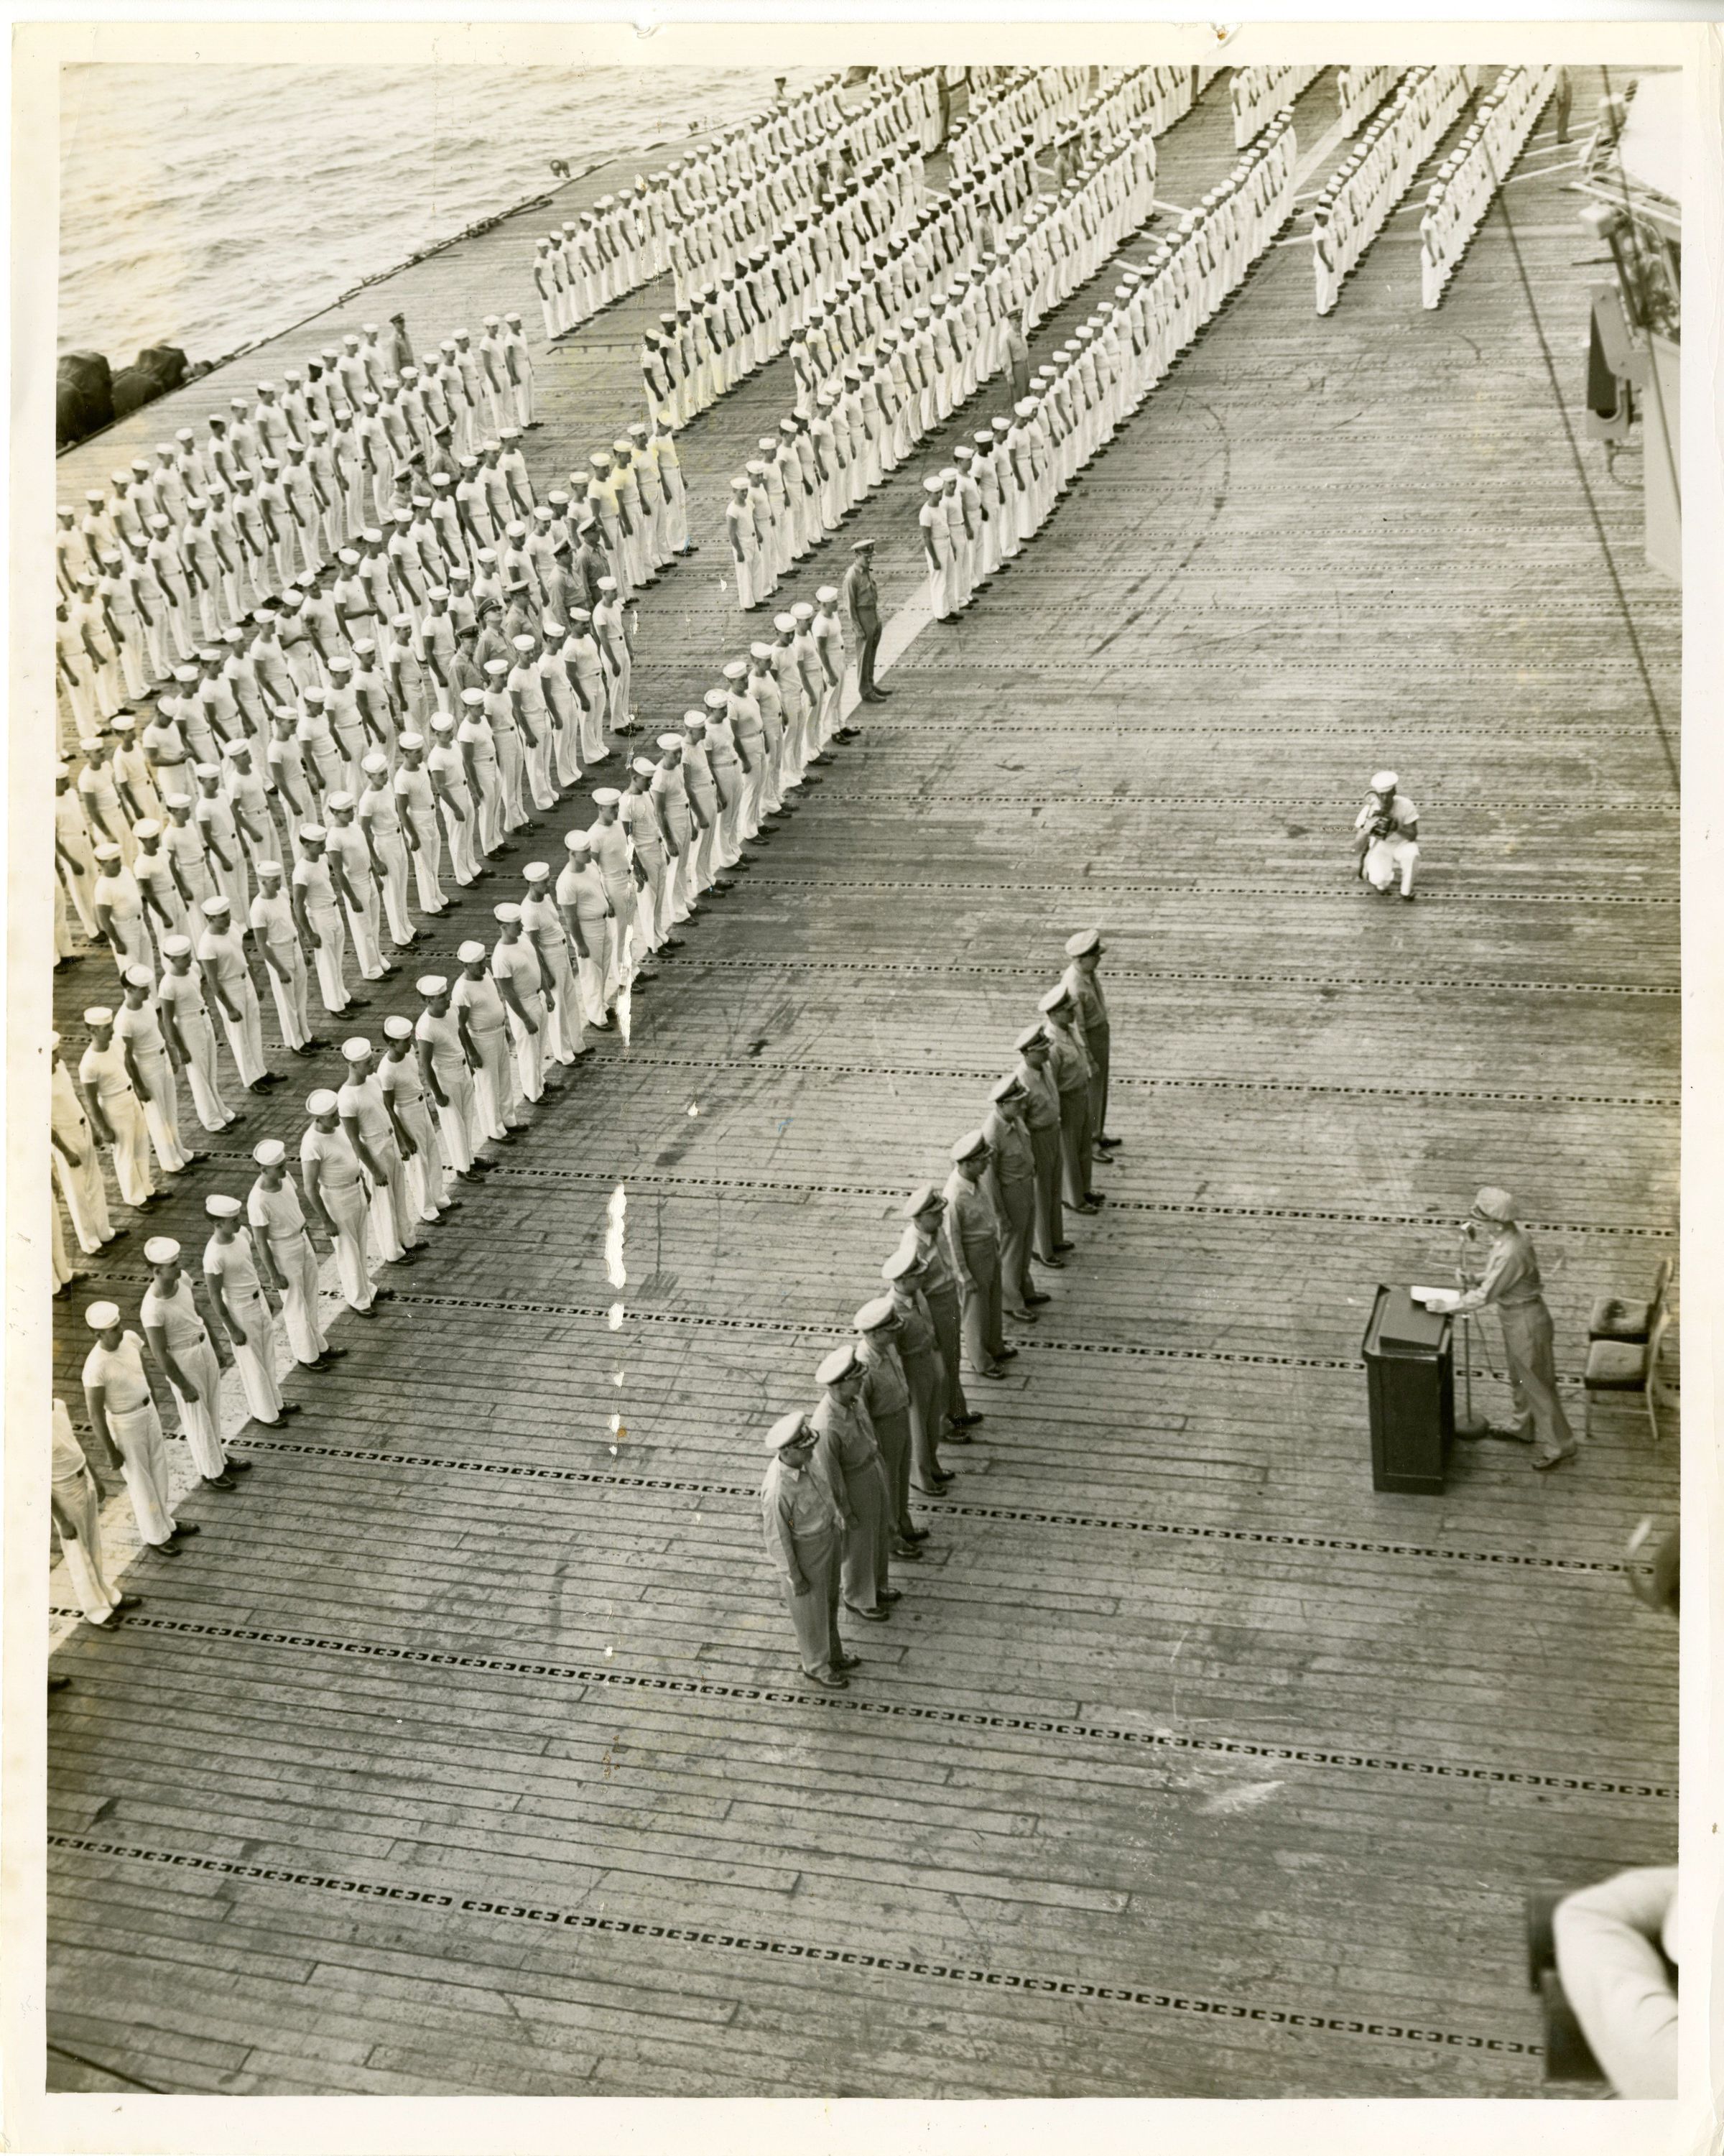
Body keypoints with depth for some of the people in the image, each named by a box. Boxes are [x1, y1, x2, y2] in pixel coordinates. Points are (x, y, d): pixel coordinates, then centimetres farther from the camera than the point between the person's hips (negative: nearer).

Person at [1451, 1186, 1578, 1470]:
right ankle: (1524, 1428, 47)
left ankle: (1557, 1446, 20)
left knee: (1537, 1384, 6)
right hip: (1515, 1318, 9)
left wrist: (1449, 1307, -17)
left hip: (1526, 1322, -9)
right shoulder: (1511, 1234, -5)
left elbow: (1485, 1295, -27)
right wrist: (1472, 1280, -6)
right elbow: (1494, 1276, 10)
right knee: (1520, 1378, 27)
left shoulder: (1510, 1253, -35)